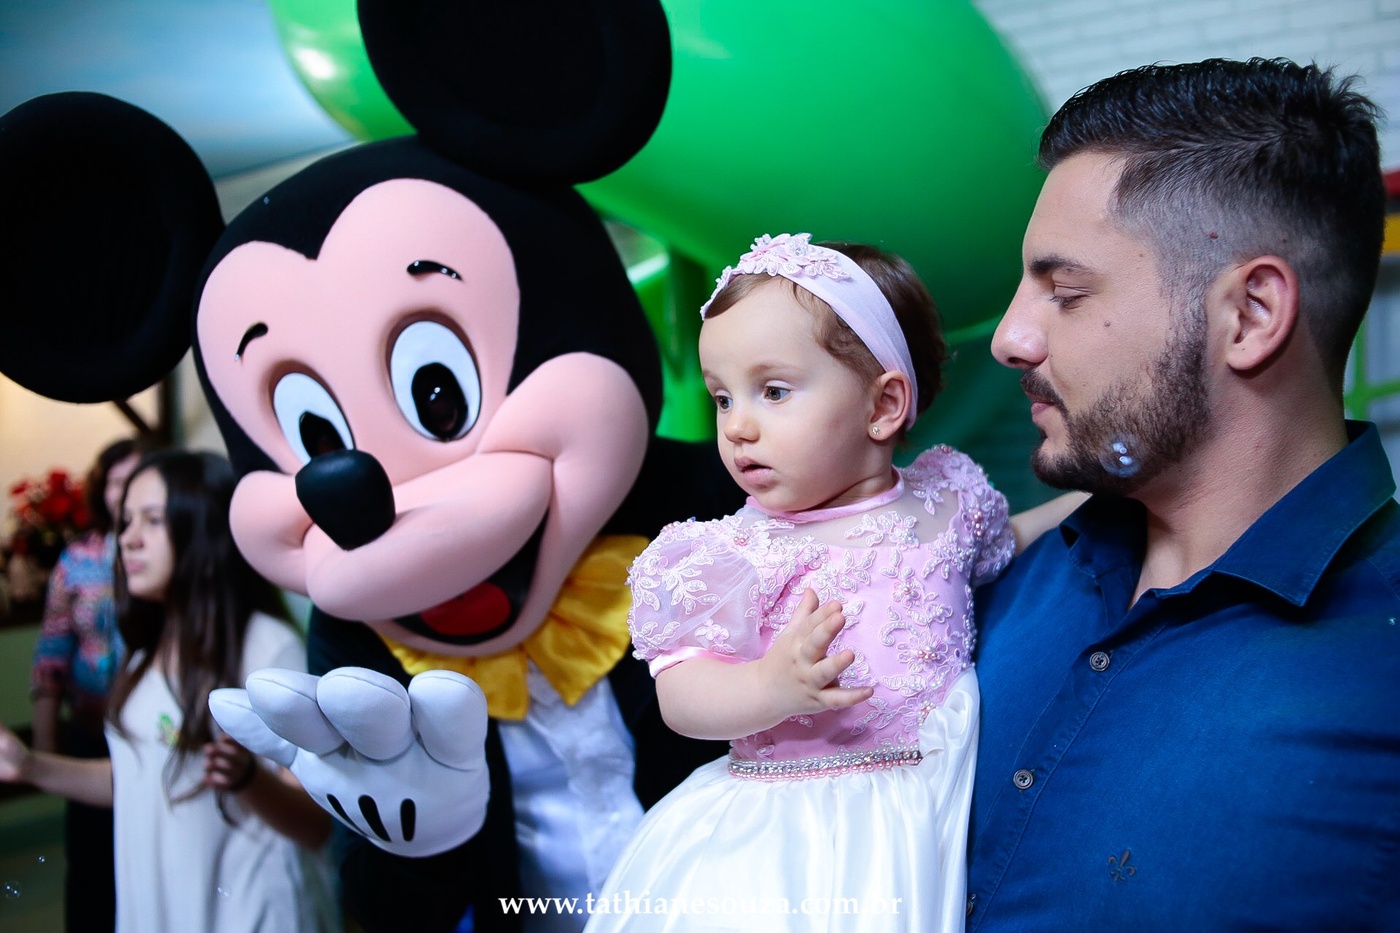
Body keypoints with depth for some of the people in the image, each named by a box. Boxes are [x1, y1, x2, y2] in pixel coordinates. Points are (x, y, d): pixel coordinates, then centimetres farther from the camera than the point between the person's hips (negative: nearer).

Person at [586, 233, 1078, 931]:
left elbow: (1003, 549, 24)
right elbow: (680, 696, -15)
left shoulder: (945, 505, 2)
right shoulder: (738, 553, -9)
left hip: (934, 808, 3)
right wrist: (772, 686, -31)